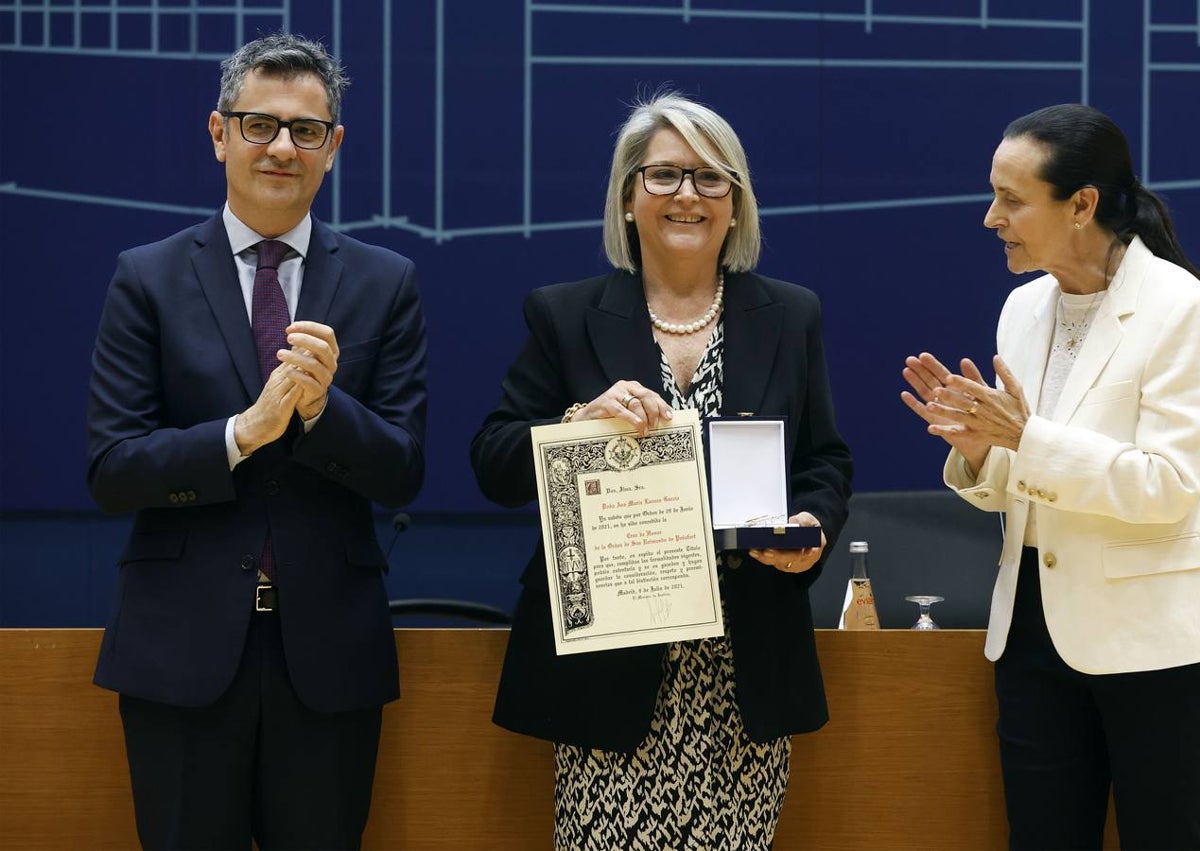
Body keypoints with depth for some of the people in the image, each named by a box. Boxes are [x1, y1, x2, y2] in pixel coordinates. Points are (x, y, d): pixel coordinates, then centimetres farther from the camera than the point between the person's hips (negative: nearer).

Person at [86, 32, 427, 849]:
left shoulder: (385, 284, 4)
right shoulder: (147, 279, 1)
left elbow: (404, 473, 0)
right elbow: (111, 469, -6)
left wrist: (323, 406, -19)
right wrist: (244, 432, -20)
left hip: (329, 652, 1)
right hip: (184, 648, -1)